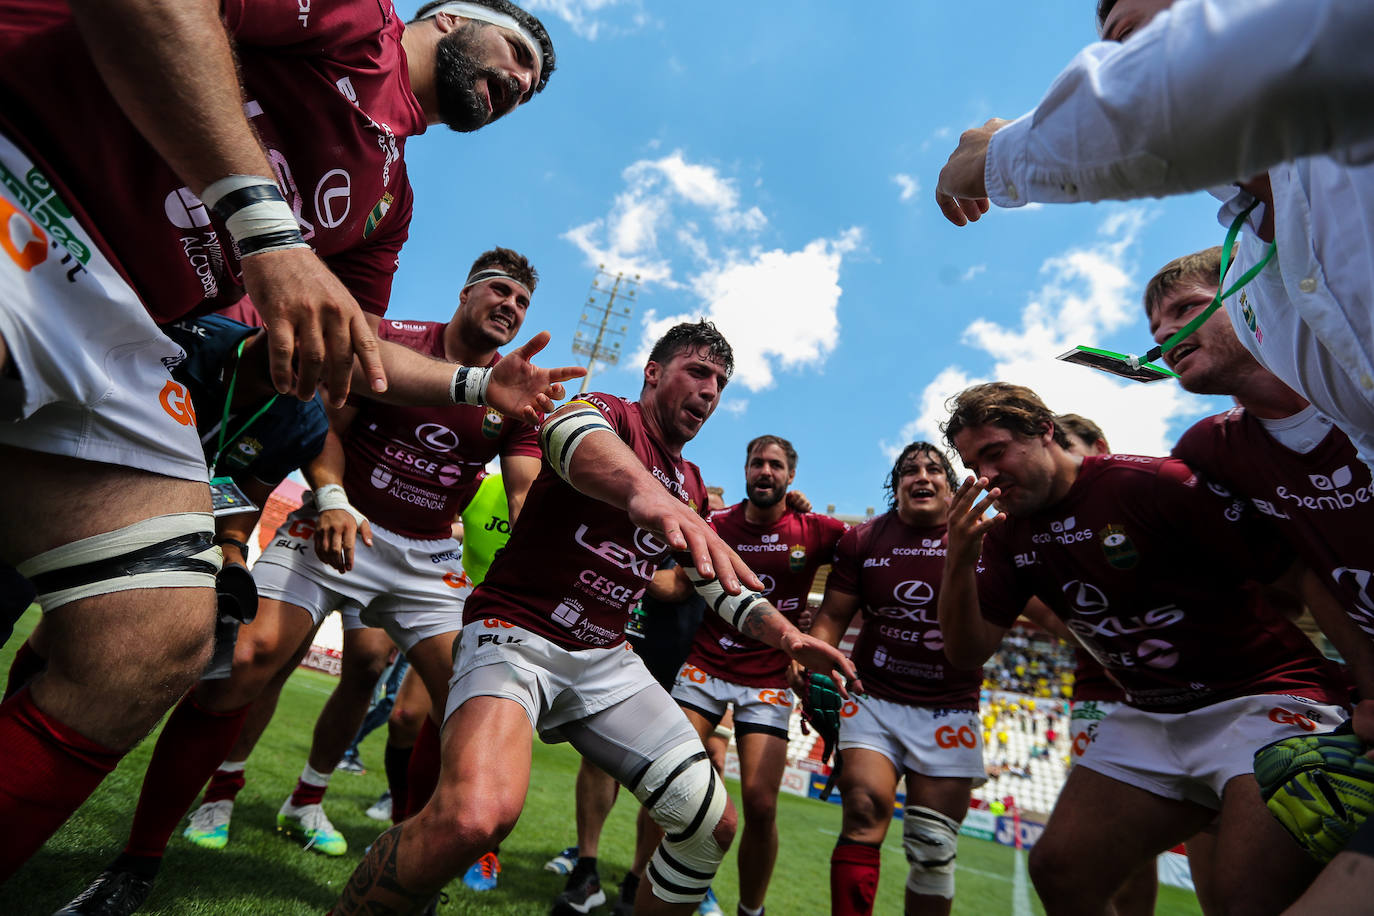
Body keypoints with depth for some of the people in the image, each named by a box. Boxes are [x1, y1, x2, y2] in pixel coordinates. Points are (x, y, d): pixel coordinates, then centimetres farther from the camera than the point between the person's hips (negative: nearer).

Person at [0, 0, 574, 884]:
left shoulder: (389, 193, 26)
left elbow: (356, 346, 31)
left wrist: (480, 384, 26)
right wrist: (267, 221, -22)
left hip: (111, 327, 8)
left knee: (161, 645, -7)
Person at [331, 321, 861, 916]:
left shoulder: (691, 488, 16)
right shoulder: (611, 414, -6)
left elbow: (723, 584, 22)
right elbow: (570, 431, -33)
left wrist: (788, 636, 3)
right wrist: (646, 490, -55)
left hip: (604, 658, 8)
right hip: (516, 634, -7)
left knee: (714, 825, 3)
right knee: (475, 815, -34)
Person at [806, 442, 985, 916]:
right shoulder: (863, 540, 3)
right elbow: (832, 617, 3)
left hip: (949, 712, 0)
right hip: (874, 700, 0)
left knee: (933, 849, 3)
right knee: (864, 815, -14)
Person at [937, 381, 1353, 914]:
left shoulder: (1156, 483, -16)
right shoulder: (1006, 535, 2)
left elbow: (1303, 572, -14)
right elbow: (967, 651, -2)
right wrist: (959, 561, -19)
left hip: (1263, 698, -6)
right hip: (1150, 719, 6)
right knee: (1057, 870, 1)